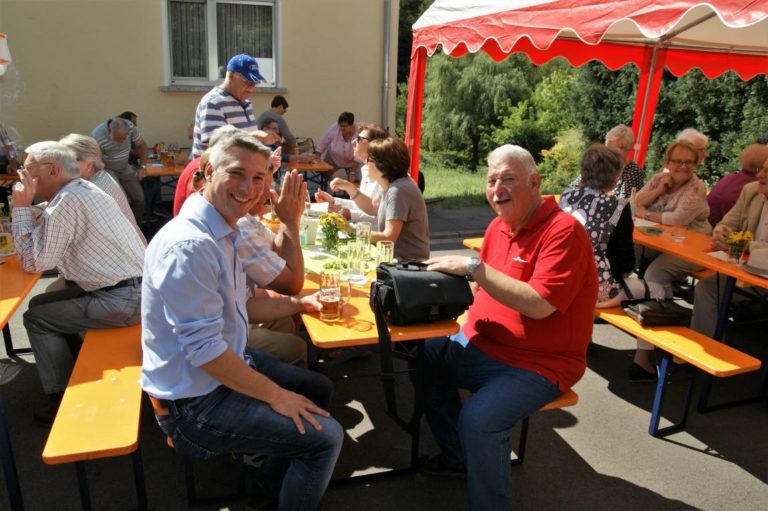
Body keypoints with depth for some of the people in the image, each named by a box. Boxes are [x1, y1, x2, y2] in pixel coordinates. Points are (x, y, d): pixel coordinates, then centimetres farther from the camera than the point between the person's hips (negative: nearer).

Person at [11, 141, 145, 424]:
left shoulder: (67, 200, -17)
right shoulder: (84, 189, 14)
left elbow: (33, 262, -12)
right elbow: (46, 249, 21)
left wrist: (21, 207, -6)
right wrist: (28, 209, 12)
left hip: (125, 299, -10)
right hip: (135, 286, 10)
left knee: (36, 318, 2)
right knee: (41, 303, 19)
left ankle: (62, 398, 15)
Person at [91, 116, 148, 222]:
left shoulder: (130, 127, -21)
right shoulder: (97, 136, -32)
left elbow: (141, 145, -2)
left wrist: (143, 166, -6)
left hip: (125, 168, 5)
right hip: (107, 170, -5)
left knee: (139, 197, 2)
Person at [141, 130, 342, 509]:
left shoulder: (223, 231, 3)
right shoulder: (189, 244, -27)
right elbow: (204, 349, -27)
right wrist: (276, 396, -18)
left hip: (225, 366, 10)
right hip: (195, 400, -10)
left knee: (319, 389, 21)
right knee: (326, 436, -11)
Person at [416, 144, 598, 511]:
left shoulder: (563, 231, -19)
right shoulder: (499, 226, 5)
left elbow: (539, 305, -29)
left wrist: (474, 267, -29)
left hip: (539, 363, -8)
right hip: (482, 344, 9)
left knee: (478, 419, -27)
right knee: (423, 360, 6)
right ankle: (457, 456, 24)